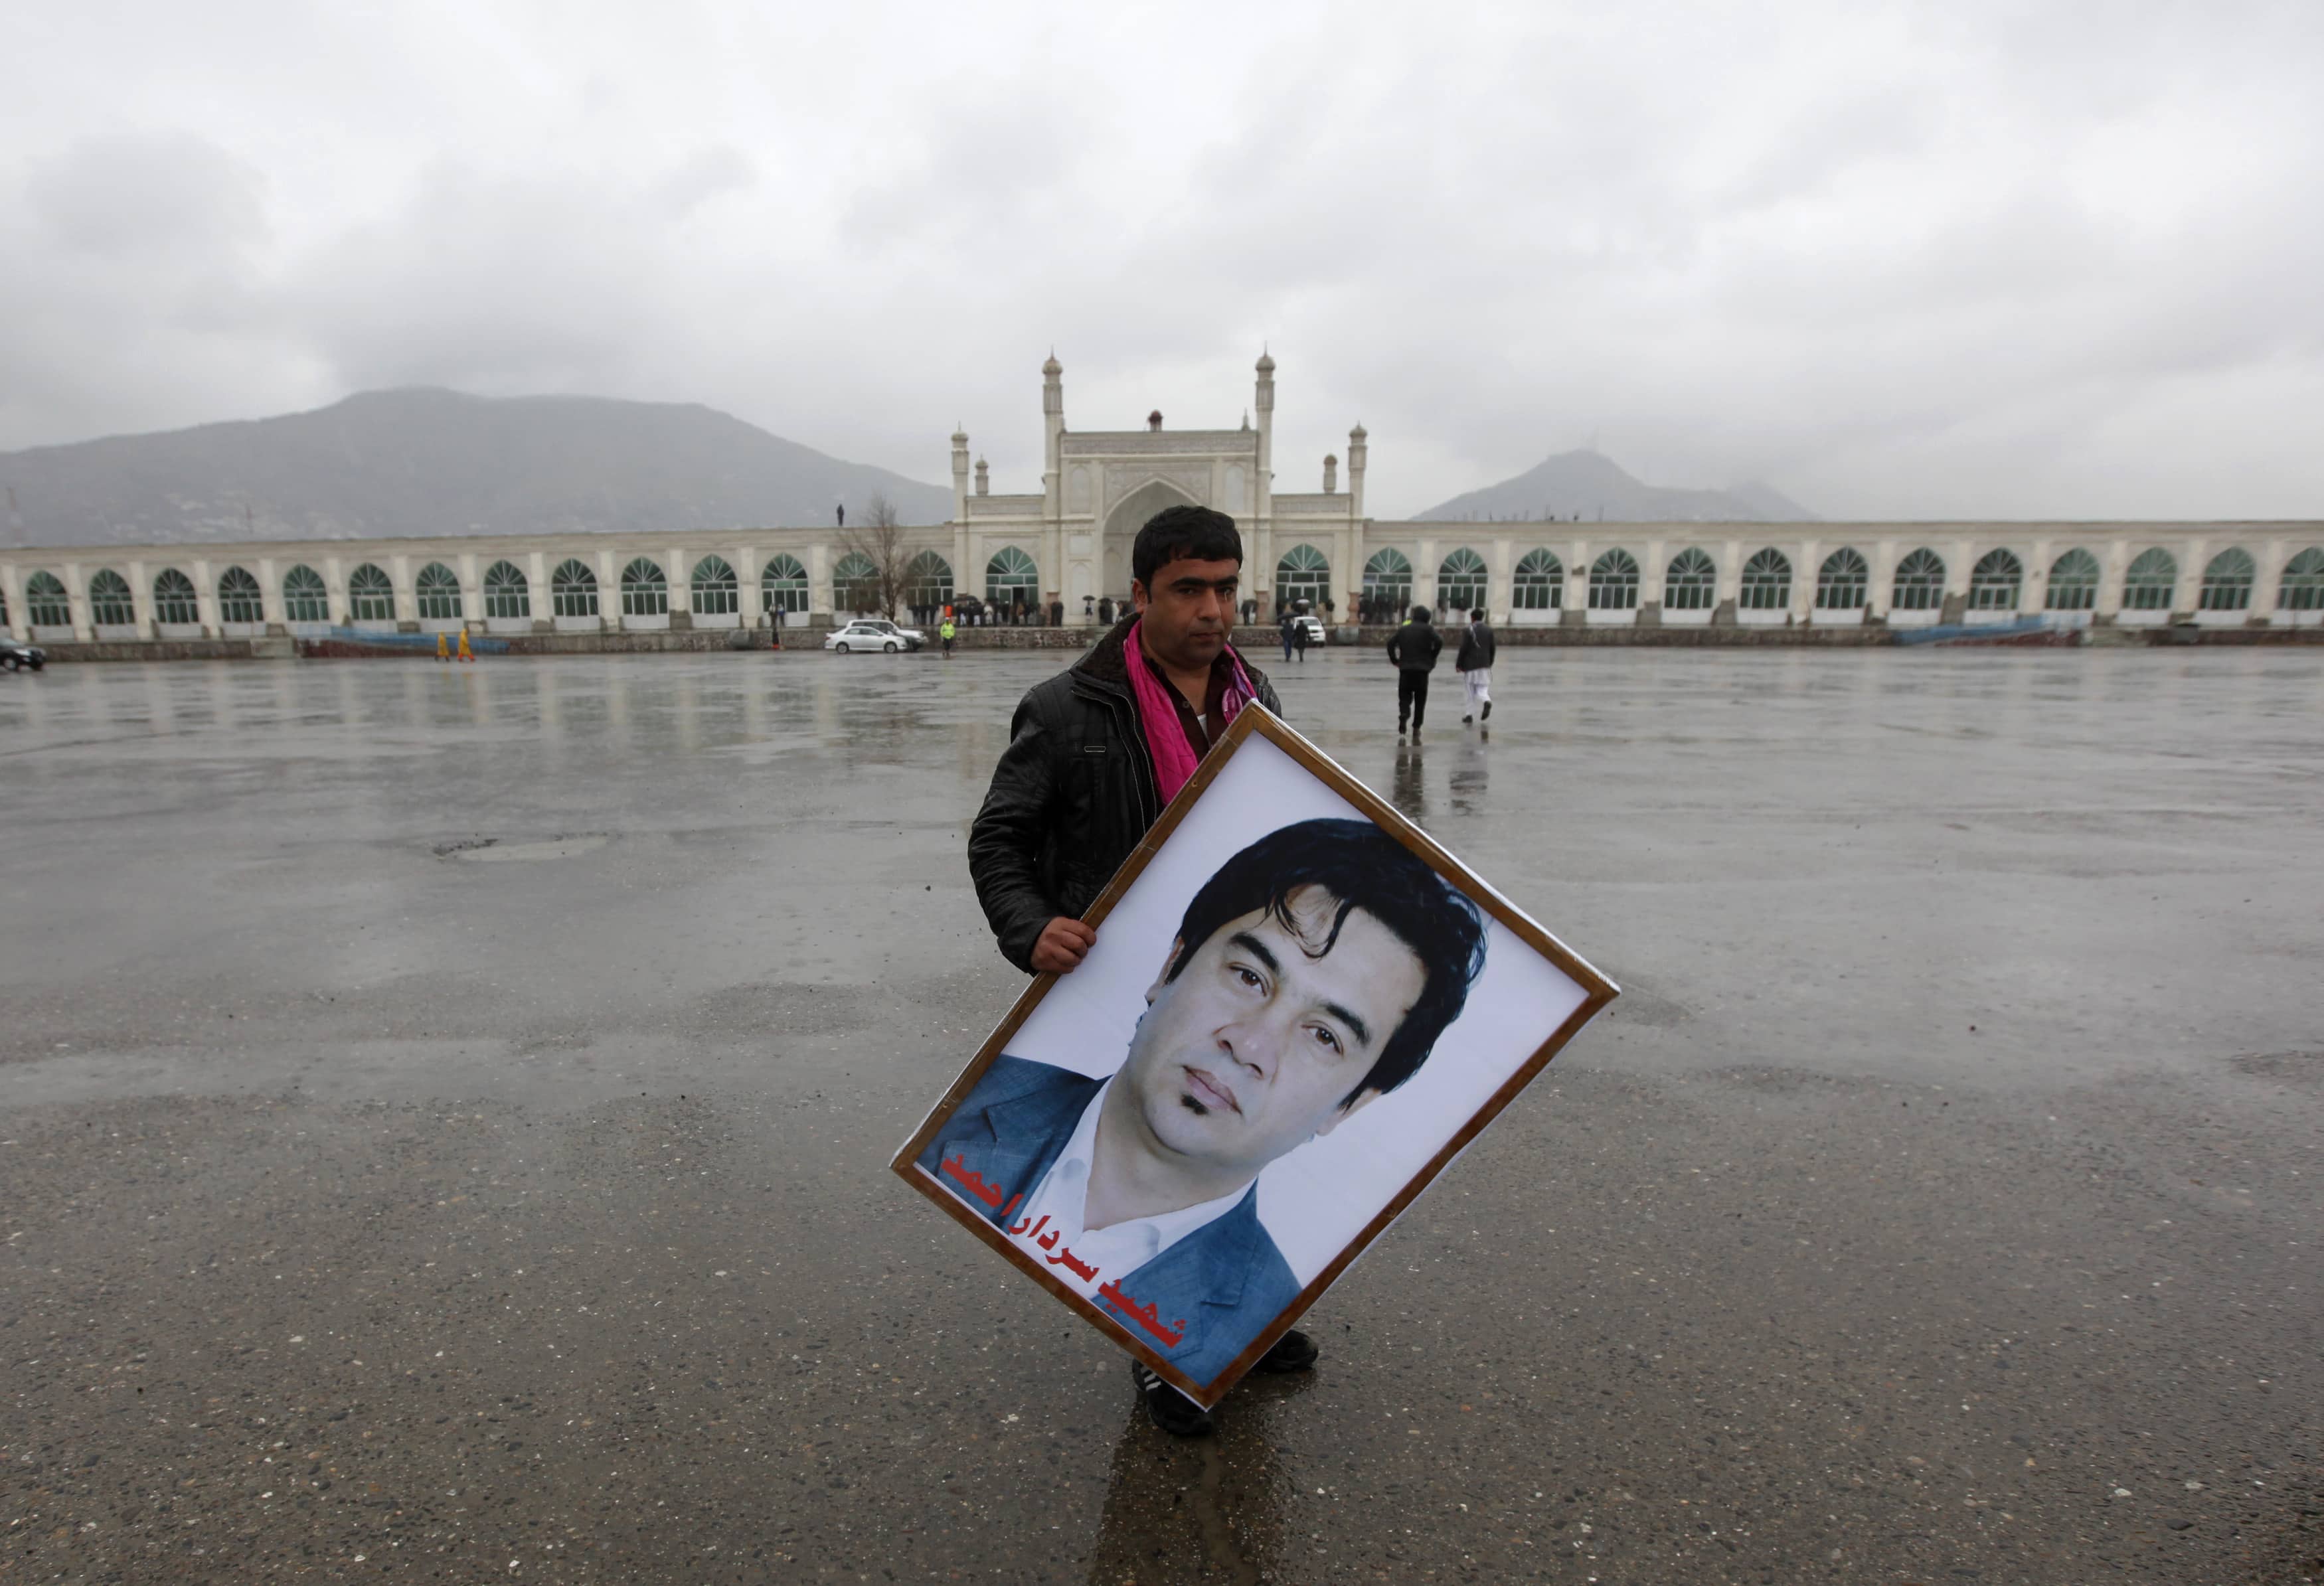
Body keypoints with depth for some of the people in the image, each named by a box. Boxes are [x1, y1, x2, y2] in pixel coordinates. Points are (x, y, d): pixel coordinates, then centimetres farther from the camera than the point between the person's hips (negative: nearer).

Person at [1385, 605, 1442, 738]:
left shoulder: (1403, 629, 10)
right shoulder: (1428, 629, 1)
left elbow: (1391, 643, 2)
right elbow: (1439, 642, -13)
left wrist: (1395, 660, 7)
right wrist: (1432, 657, -1)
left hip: (1405, 669, 2)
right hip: (1422, 669, -2)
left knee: (1404, 697, 7)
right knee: (1420, 700, 8)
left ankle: (1404, 714, -22)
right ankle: (1416, 728, 7)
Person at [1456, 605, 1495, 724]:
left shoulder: (1467, 631, -7)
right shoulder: (1489, 631, 6)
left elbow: (1464, 649, -10)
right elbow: (1492, 650, 8)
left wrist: (1458, 665, -2)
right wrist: (1489, 664, 18)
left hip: (1470, 666, -3)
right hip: (1485, 666, 3)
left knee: (1471, 691, 6)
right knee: (1482, 690, 6)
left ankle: (1469, 715, 9)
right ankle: (1487, 701, -25)